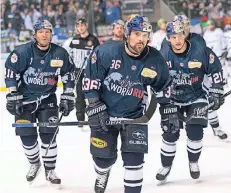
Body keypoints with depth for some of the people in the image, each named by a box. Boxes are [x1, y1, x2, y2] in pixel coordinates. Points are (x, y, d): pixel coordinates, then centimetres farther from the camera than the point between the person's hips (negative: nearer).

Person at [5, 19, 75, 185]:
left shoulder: (60, 53, -9)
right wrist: (12, 97, -12)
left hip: (47, 99, 1)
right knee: (27, 136, 0)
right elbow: (11, 74, -10)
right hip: (25, 98, -1)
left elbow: (69, 74, 2)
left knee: (49, 134, -5)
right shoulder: (22, 52, -16)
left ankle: (50, 170, 9)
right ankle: (34, 164, 26)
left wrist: (68, 97, 0)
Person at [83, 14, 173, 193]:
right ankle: (102, 176, 44)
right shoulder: (105, 52, -20)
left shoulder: (155, 60, -13)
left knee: (134, 155, -10)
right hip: (104, 112, -1)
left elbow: (164, 86, 5)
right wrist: (95, 107, -14)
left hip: (134, 115, 1)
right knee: (104, 154, 8)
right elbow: (90, 81, -12)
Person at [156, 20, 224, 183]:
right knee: (170, 133, -3)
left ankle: (193, 162, 14)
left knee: (195, 132, -12)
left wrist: (216, 93, -6)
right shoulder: (163, 56, -15)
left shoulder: (200, 52, -18)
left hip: (196, 97, -1)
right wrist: (163, 100, -11)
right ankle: (166, 166, 16)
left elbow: (216, 70, -5)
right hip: (173, 99, 1)